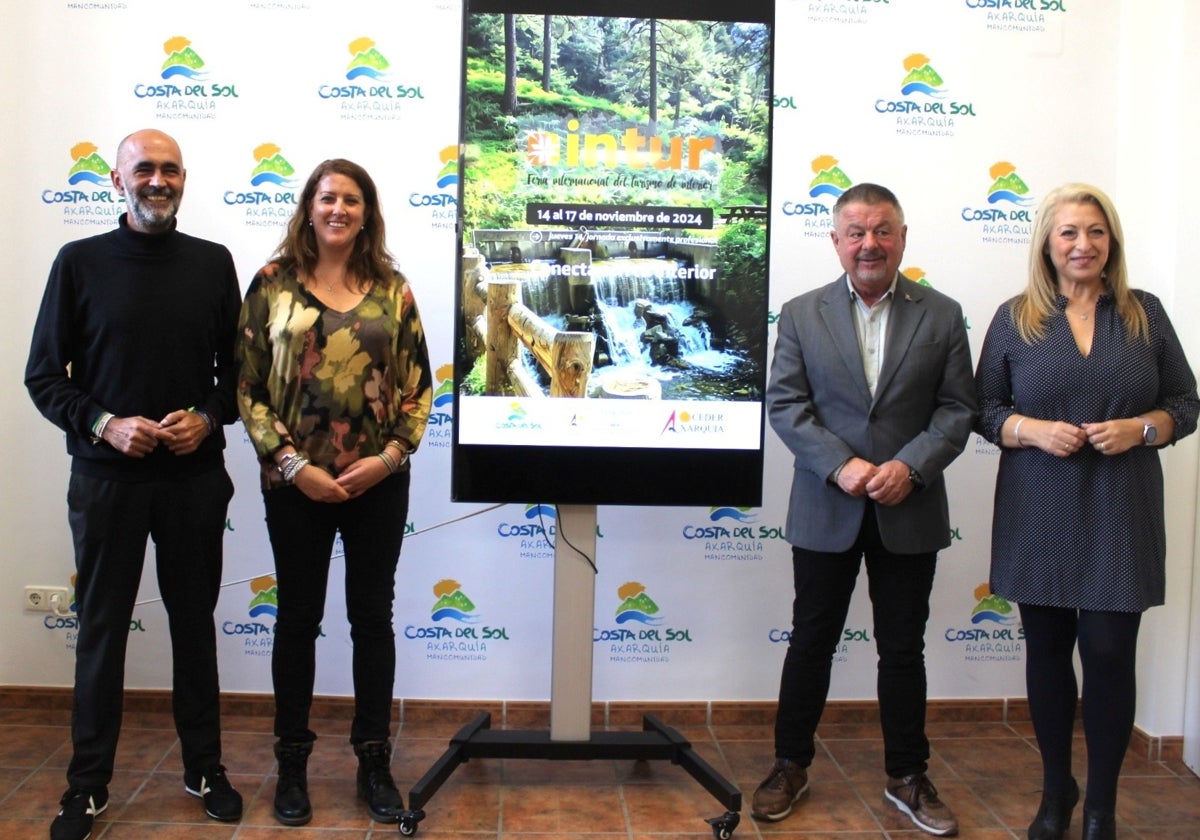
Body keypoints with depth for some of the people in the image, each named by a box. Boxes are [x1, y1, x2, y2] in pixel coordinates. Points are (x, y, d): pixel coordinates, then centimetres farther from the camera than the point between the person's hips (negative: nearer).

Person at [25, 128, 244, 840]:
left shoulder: (213, 263, 5)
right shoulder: (80, 263, 1)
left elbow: (237, 367, 9)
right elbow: (45, 376, 1)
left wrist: (208, 418, -9)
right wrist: (104, 425, -14)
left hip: (195, 476, 1)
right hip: (107, 478, -1)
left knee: (196, 622, 11)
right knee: (102, 626, 7)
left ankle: (205, 767, 25)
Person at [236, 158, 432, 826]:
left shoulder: (391, 289, 4)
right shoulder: (274, 283, 0)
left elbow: (419, 383, 4)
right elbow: (249, 383, -2)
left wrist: (390, 456, -8)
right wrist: (292, 464, -10)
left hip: (379, 482, 1)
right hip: (296, 481, -1)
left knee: (373, 617, 9)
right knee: (299, 618, 10)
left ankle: (375, 759, 23)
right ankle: (293, 760, 25)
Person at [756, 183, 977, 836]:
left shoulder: (941, 315, 3)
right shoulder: (802, 314, 1)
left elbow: (957, 409, 0)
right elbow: (784, 404, -4)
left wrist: (910, 466, -16)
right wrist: (841, 466, -16)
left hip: (909, 512, 1)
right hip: (826, 511, 0)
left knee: (903, 648, 11)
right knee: (812, 641, 10)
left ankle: (907, 777, 27)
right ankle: (790, 766, 26)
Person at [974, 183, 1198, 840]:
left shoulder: (1145, 314, 6)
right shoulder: (1015, 318, 4)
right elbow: (983, 408, 5)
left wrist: (1141, 428, -11)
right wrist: (1029, 429, -14)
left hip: (1121, 515, 0)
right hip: (1040, 515, 1)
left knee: (1109, 653, -2)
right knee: (1047, 650, 9)